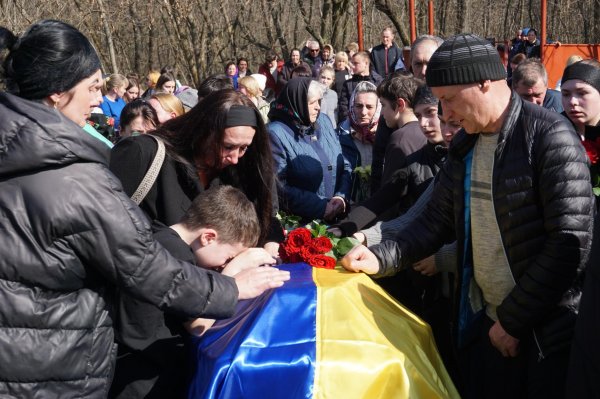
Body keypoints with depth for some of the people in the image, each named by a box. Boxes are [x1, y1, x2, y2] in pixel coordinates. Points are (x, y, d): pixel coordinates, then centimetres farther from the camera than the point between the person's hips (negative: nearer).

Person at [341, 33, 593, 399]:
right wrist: (381, 258, -3)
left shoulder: (550, 136, -16)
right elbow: (438, 220, 12)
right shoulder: (465, 145, 6)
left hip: (548, 329, -6)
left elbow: (572, 242, -20)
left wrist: (513, 319, -15)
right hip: (486, 320, 6)